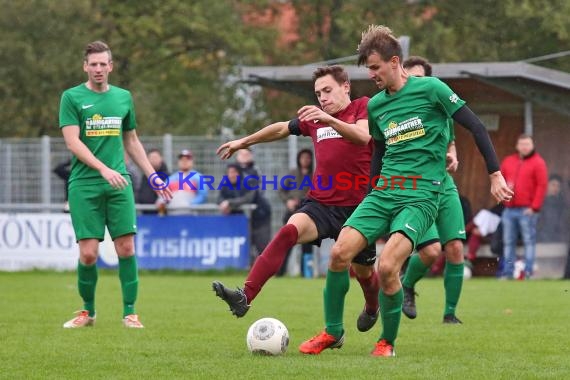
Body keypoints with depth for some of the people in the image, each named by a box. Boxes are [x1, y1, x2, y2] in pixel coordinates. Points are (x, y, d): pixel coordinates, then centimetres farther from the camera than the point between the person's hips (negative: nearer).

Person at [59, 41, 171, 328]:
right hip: (84, 185, -3)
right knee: (88, 253, -6)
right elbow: (72, 142, -9)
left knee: (126, 248, -5)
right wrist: (104, 169, -20)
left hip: (119, 184, 3)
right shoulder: (72, 97, 0)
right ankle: (88, 311, 14)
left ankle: (129, 312, 4)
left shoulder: (123, 97, 13)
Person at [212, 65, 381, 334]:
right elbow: (283, 128, 31)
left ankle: (372, 308, 50)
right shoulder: (314, 119, 14)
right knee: (289, 231, -27)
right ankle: (245, 297, -39)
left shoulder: (363, 107, -2)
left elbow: (363, 136, -23)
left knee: (363, 271, 12)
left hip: (357, 206, -3)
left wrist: (329, 120, -38)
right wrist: (243, 142, 39)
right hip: (321, 203, 3)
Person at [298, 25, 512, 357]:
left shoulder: (431, 89, -5)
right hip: (383, 192, 6)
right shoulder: (375, 105, 13)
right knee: (340, 252, -13)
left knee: (387, 267, -23)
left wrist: (495, 174, -4)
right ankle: (333, 332, 5)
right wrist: (370, 193, 26)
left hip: (421, 196, -6)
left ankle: (388, 341, 0)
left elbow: (476, 127, -2)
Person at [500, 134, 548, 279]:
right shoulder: (508, 161, 16)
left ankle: (528, 272, -10)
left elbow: (542, 186, -6)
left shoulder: (538, 162, 0)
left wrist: (534, 207, -13)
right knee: (508, 242, 5)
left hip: (527, 211, -5)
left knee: (529, 241, -7)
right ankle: (508, 272, 8)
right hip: (509, 209, 5)